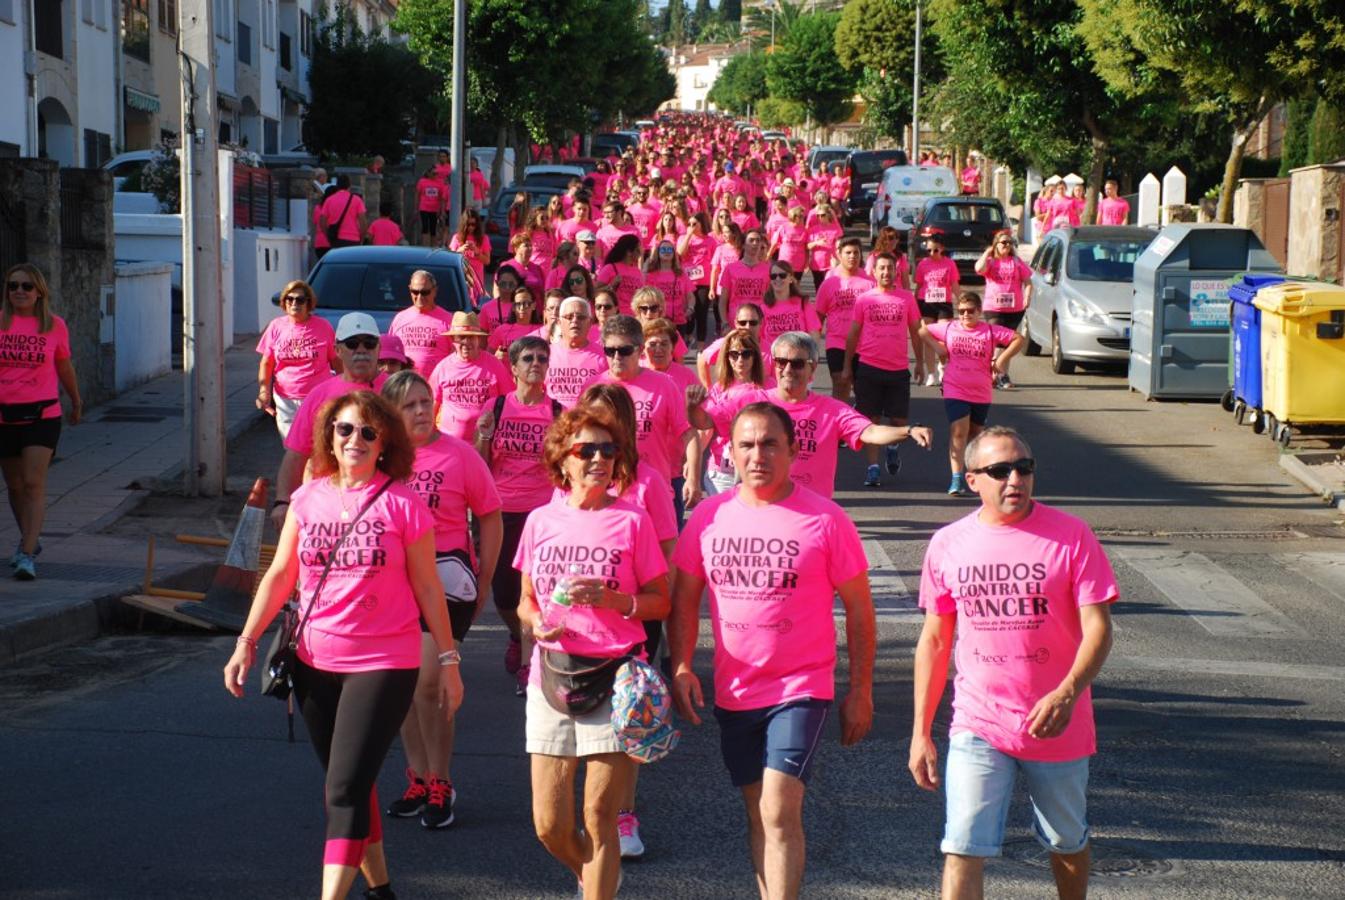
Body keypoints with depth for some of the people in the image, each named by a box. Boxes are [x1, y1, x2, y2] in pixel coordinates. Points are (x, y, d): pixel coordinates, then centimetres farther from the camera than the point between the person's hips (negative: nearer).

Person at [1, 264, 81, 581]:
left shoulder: (54, 326, 1)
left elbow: (65, 367, 15)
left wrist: (76, 403, 27)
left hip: (42, 415, -2)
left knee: (33, 483, -12)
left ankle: (27, 555, -15)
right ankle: (29, 540, 36)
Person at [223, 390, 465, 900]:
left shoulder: (402, 503, -6)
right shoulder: (308, 498, 5)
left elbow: (427, 587, -1)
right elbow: (280, 575, 9)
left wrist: (448, 661, 0)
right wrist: (247, 642, 2)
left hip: (384, 665, -5)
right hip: (315, 663, 5)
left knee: (346, 789, -11)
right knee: (346, 785, 14)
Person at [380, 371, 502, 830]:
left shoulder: (459, 454, -7)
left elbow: (490, 518, -1)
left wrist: (483, 581, -2)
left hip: (445, 573, -4)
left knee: (428, 681, -11)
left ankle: (440, 785, 4)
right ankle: (419, 779, 25)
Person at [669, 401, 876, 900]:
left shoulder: (825, 519, -8)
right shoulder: (710, 517, 1)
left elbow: (858, 607, -2)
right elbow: (684, 597, 10)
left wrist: (860, 692, -2)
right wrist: (681, 666, -3)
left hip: (801, 688, -4)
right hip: (734, 690, 4)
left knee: (779, 811, -15)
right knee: (758, 812, 13)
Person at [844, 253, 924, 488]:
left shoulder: (907, 298, 4)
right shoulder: (863, 299, 3)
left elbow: (915, 331, 10)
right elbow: (853, 334, 7)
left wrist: (919, 362, 9)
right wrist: (847, 366, 6)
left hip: (898, 369, 1)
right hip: (869, 367, -1)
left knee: (899, 419, 3)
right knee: (871, 419, 1)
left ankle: (892, 447, 34)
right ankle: (873, 467, 6)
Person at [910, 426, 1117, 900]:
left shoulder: (1070, 535, -7)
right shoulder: (947, 544, 0)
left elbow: (1097, 627, -11)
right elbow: (934, 640, 7)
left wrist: (1067, 693, -28)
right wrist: (921, 732, 5)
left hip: (1057, 727, 0)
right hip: (978, 728, 1)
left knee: (1068, 844, 17)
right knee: (962, 851, -8)